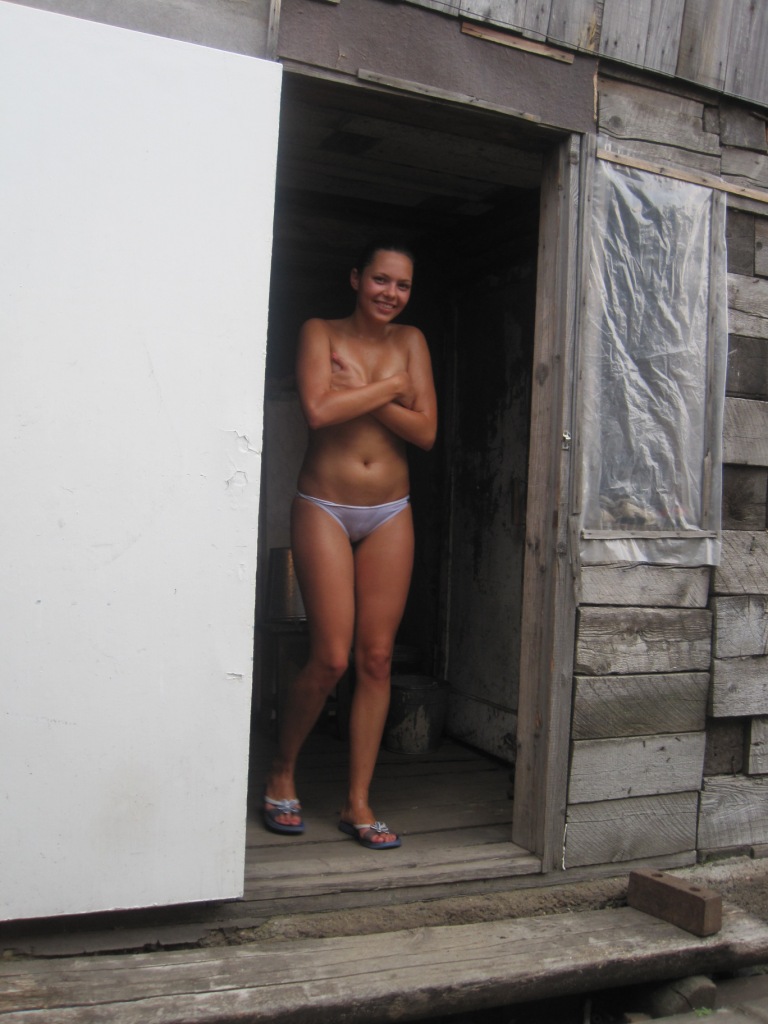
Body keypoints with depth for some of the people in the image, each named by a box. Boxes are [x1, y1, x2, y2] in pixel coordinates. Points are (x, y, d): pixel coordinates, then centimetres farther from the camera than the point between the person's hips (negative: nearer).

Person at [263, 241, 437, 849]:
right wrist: (390, 387, -9)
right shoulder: (320, 333, 0)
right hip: (325, 508, -3)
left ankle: (358, 803, 13)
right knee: (331, 660, -8)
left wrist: (360, 391, -10)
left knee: (377, 658, 2)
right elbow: (319, 410, -18)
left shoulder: (411, 342, 9)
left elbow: (426, 431, -2)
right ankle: (282, 773, 19)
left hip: (389, 514, 4)